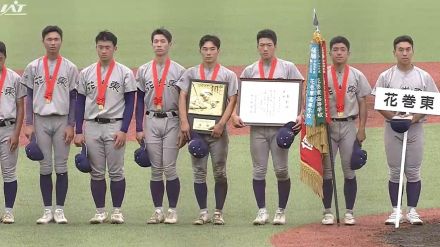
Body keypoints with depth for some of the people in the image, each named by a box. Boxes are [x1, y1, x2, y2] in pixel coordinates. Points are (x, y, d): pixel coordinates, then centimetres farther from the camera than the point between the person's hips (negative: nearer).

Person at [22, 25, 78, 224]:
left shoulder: (70, 68, 3)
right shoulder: (33, 67, 6)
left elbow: (74, 98, 3)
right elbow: (29, 96, 7)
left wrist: (71, 126, -4)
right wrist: (28, 124, -1)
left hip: (62, 121, -1)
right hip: (41, 120, 1)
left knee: (61, 167, 0)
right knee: (45, 167, 3)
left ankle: (60, 210, 6)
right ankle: (47, 210, 8)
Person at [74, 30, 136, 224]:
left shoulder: (125, 73, 0)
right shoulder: (86, 73, 8)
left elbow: (130, 103, -2)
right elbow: (80, 103, 10)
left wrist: (123, 130, -11)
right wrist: (78, 132, 4)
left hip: (115, 126, -3)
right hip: (92, 127, 3)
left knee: (116, 172, -1)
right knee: (96, 172, 5)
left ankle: (117, 211, 7)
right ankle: (100, 211, 11)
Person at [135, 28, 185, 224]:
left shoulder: (179, 71, 1)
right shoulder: (143, 71, 8)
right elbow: (140, 101, 10)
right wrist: (139, 129, 4)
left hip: (172, 121, -2)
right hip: (151, 122, 2)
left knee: (169, 168, -5)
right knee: (156, 169, 4)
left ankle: (172, 210, 3)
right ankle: (158, 210, 9)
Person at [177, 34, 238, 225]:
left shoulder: (228, 75, 6)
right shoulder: (191, 73, 10)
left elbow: (232, 101, -1)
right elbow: (182, 97, 3)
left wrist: (221, 124, -13)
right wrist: (184, 122, -11)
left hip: (217, 130, -1)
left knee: (220, 172, -1)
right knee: (199, 172, 1)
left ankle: (218, 213, 5)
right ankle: (203, 213, 5)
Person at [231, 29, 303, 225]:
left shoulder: (288, 68, 4)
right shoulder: (249, 71, 10)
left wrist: (300, 115, -15)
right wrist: (234, 114, -10)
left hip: (281, 126, -2)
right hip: (257, 126, 2)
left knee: (281, 170, -2)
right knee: (259, 170, 1)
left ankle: (281, 212, 8)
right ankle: (262, 211, 7)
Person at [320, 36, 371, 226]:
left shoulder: (357, 76, 4)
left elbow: (362, 103, 5)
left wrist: (362, 129, -2)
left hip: (349, 125, 0)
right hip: (327, 125, 0)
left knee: (349, 170, 1)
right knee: (326, 170, 1)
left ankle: (349, 212, 7)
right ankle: (327, 212, 7)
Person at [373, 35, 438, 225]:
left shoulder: (424, 77, 3)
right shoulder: (386, 77, 1)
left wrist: (417, 116, -14)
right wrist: (392, 117, -16)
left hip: (415, 128, 1)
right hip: (392, 128, 0)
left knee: (413, 172, 2)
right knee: (394, 172, 3)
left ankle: (412, 211, 10)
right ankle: (395, 211, 9)